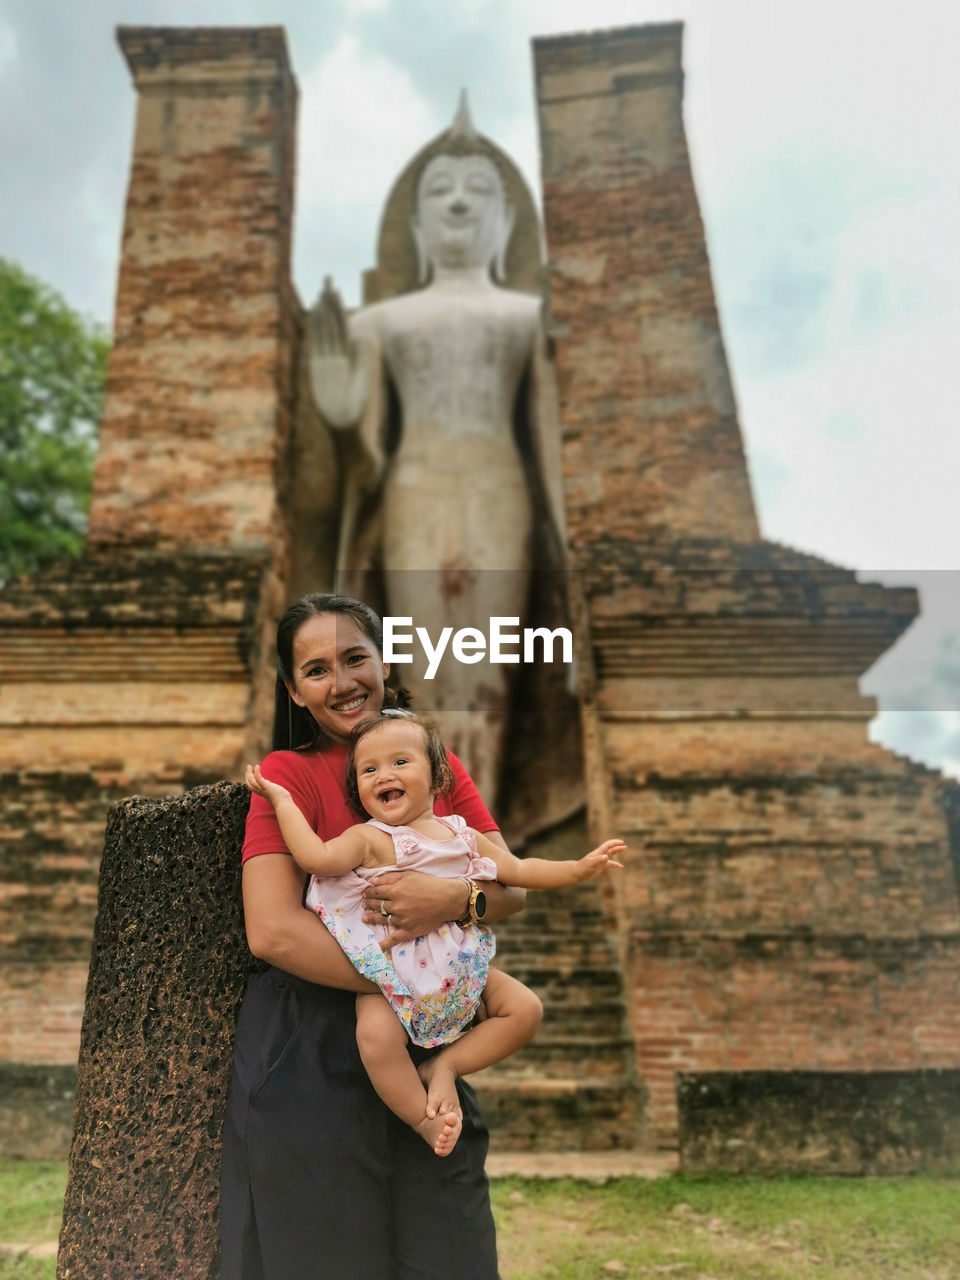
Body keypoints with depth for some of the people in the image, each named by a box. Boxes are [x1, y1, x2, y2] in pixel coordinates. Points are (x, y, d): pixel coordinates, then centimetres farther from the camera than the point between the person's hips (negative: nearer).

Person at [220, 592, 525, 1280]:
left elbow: (512, 889, 1)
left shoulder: (439, 763, 7)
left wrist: (455, 898, -21)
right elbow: (272, 931, -19)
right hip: (307, 1059, -4)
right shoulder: (287, 773, -8)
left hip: (422, 1047, 5)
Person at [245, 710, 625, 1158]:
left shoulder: (462, 835, 8)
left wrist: (578, 867, 8)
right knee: (376, 1035, -31)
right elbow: (317, 857, -25)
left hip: (460, 970, 5)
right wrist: (282, 801, -18)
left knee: (526, 1007, -3)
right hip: (390, 971, -5)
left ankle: (444, 1066, 3)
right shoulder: (368, 838, -7)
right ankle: (423, 1116, -6)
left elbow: (520, 870, 14)